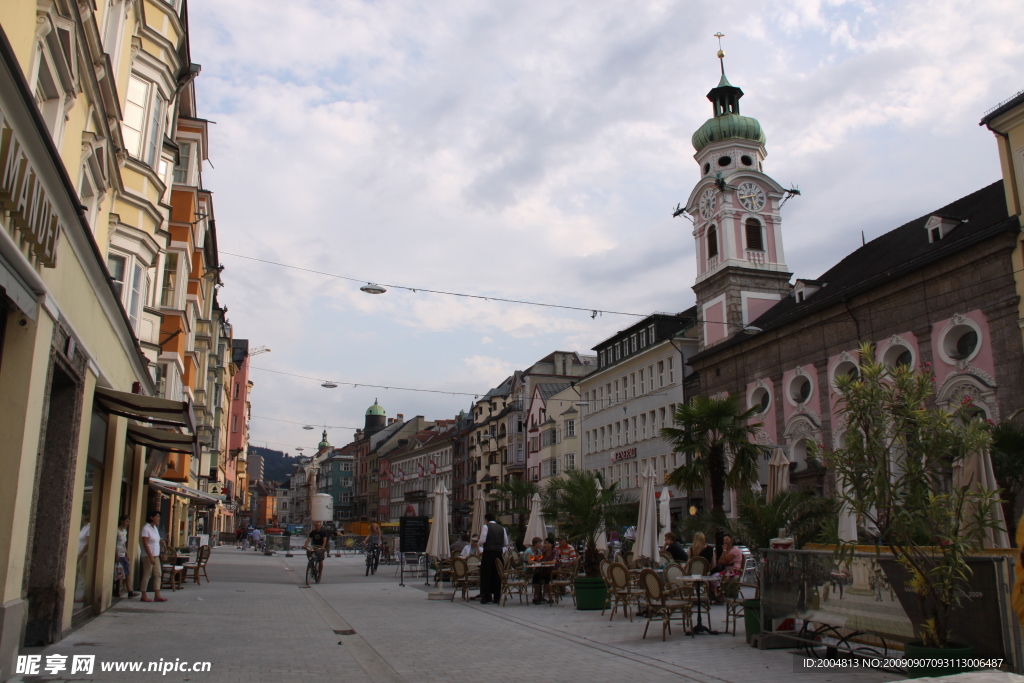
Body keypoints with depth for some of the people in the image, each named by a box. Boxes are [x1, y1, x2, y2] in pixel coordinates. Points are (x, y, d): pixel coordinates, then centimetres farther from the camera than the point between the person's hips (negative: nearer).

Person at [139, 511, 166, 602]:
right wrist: (151, 557, -21)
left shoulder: (155, 528, 13)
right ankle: (143, 596, 6)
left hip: (156, 556, 8)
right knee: (146, 575, -2)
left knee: (157, 575, 6)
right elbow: (145, 544, -17)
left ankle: (157, 596, 8)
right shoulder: (146, 528, -12)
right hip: (148, 556, -8)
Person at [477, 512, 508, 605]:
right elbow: (506, 543, 11)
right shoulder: (502, 528, 13)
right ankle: (497, 598, 11)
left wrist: (480, 544, 11)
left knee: (486, 575, 1)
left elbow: (482, 540, -10)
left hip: (488, 552, -5)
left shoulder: (485, 526, -1)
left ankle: (486, 598, -1)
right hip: (499, 553, 5)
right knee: (497, 575, 9)